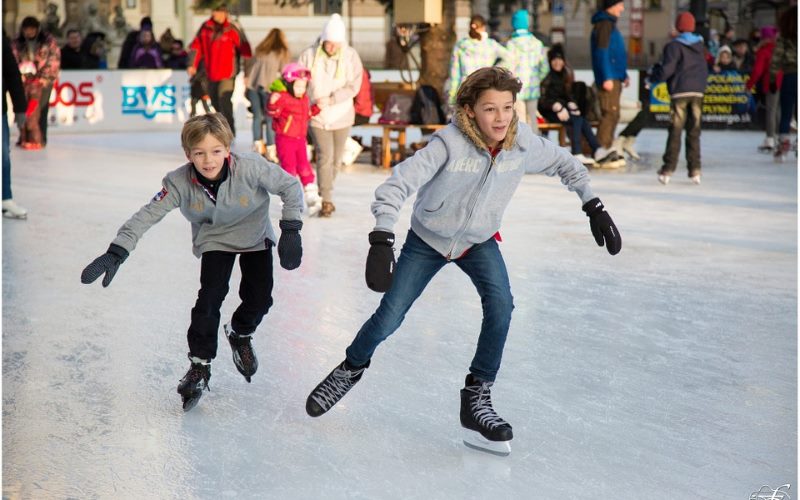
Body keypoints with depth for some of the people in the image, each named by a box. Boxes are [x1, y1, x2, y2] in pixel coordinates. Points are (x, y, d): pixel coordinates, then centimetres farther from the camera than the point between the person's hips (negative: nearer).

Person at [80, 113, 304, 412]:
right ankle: (200, 365, -1)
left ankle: (240, 334, 29)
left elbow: (290, 186, -22)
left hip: (255, 236, 0)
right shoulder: (180, 183, -29)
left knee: (259, 297, -5)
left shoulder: (251, 168, -34)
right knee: (210, 296, -15)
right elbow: (147, 215, -28)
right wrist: (116, 253, -37)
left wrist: (290, 230, -26)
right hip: (214, 239, 0)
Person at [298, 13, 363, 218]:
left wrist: (330, 99, -21)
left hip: (342, 115, 2)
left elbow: (353, 86, -11)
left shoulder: (351, 56, -8)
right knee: (325, 156, -12)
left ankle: (324, 192, 33)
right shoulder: (309, 55, -9)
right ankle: (326, 200, -8)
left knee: (336, 158, 12)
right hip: (318, 116, -2)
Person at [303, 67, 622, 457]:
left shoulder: (523, 142, -20)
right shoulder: (450, 143, -32)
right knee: (389, 318, 0)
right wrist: (382, 241, -48)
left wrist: (593, 206, -2)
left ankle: (476, 398, -7)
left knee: (500, 305, -22)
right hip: (427, 239, -2)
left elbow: (563, 164, 1)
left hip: (479, 242, 3)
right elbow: (397, 185, -37)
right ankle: (351, 368, 33)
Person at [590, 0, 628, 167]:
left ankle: (606, 151, 16)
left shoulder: (609, 23, 21)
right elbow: (602, 52, -18)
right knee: (610, 114, -12)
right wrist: (607, 77, -22)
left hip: (614, 77, 10)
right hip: (609, 78, -10)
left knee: (612, 115, 11)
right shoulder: (604, 23, -10)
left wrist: (623, 75, 25)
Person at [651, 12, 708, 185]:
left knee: (675, 132, -4)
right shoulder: (700, 45, 13)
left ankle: (668, 170, -7)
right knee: (694, 132, 7)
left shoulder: (673, 46, -6)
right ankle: (695, 170, 4)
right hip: (698, 92, 4)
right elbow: (705, 71, 18)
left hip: (680, 92, -4)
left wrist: (656, 69, 8)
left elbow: (666, 71, -11)